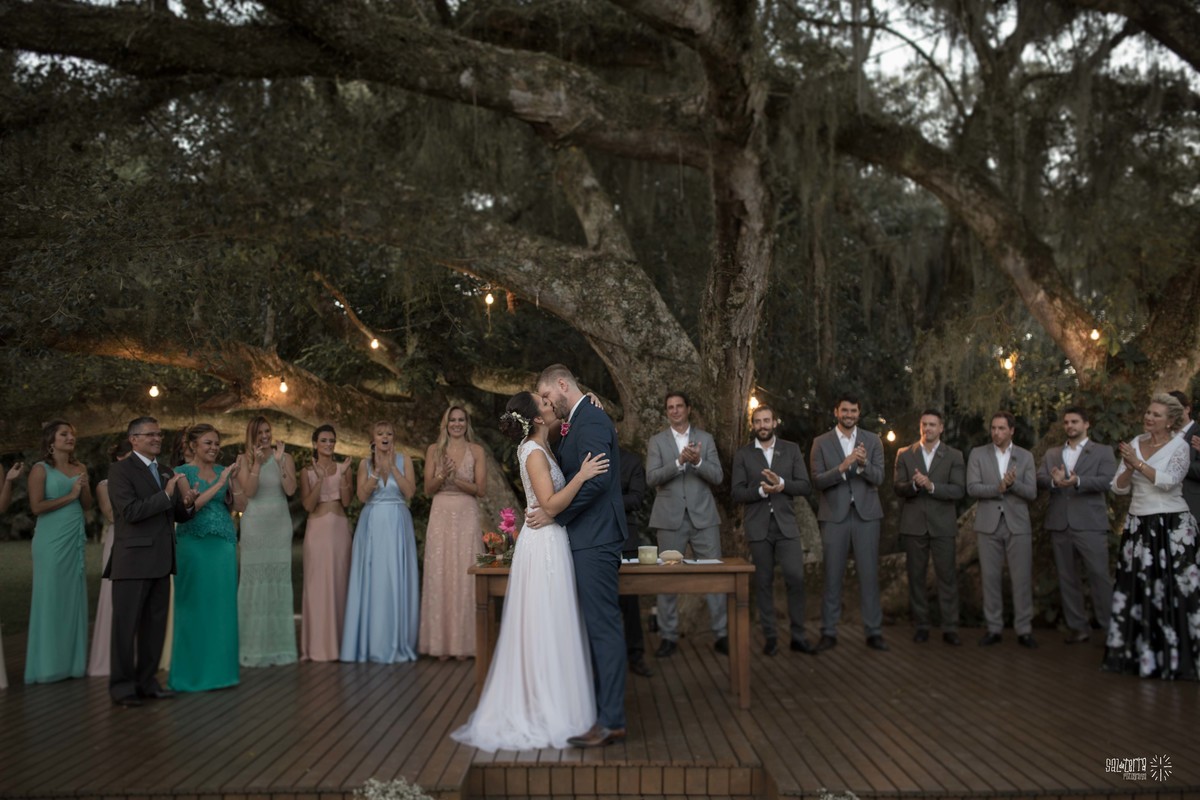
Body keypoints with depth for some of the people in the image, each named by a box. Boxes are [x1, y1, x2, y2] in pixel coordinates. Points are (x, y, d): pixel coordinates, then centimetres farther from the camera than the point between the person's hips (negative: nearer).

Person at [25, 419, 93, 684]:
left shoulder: (80, 468, 11)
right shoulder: (41, 469, -4)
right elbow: (36, 506, -12)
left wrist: (83, 489, -6)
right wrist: (69, 496, -11)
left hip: (75, 540, 5)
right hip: (51, 540, -5)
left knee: (75, 596, 6)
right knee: (50, 597, -1)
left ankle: (72, 659, 13)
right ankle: (48, 663, 6)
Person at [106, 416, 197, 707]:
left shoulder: (166, 472, 16)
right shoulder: (120, 470, -6)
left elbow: (178, 516, 17)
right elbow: (131, 511, -17)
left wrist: (188, 503, -4)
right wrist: (166, 495, -21)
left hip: (161, 560, 7)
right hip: (133, 560, -7)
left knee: (156, 624, 11)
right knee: (126, 625, 0)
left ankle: (146, 681, 21)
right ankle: (122, 685, 9)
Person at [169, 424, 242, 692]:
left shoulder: (222, 471, 12)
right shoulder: (182, 472, -2)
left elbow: (239, 506, 6)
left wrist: (233, 482, -9)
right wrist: (218, 484, -17)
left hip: (224, 544, 5)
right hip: (194, 544, -5)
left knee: (223, 606, 6)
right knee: (196, 607, 0)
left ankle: (220, 667, 16)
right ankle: (193, 672, 11)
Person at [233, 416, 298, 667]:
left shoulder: (285, 458, 6)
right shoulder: (244, 459, 4)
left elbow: (290, 490, -6)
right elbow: (248, 492, -8)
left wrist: (279, 462, -13)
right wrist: (257, 463, -14)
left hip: (280, 524, 1)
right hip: (255, 524, -1)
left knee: (280, 581, 3)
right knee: (255, 581, -2)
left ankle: (279, 646, 10)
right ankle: (254, 648, 4)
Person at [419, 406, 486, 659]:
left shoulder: (476, 451, 5)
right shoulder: (434, 450, 9)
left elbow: (481, 489, 0)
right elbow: (428, 489, 5)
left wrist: (457, 479, -15)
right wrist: (443, 476, -13)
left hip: (467, 517, -1)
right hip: (441, 515, 1)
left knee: (465, 575, -3)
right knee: (440, 575, 0)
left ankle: (464, 641, 5)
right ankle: (441, 642, 6)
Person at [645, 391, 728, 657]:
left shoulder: (705, 438, 9)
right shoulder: (657, 440, 6)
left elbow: (718, 477, 1)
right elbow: (652, 479, -6)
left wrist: (698, 461, -17)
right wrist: (679, 462, -19)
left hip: (703, 516, 1)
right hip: (670, 518, 0)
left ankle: (722, 635, 11)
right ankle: (669, 637, 13)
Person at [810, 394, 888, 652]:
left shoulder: (872, 441, 7)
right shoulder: (821, 443, 4)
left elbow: (878, 478, -2)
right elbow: (818, 481, -5)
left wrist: (864, 464, -22)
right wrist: (842, 467, -21)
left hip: (866, 514, 1)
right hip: (834, 515, -1)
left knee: (869, 574, 2)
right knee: (832, 575, 3)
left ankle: (874, 632, 9)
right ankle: (829, 632, 10)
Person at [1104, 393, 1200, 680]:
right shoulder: (1134, 444, 8)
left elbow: (1168, 481, -19)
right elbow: (1119, 487, 4)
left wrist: (1138, 463, -21)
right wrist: (1128, 468, -14)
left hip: (1171, 526, -5)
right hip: (1138, 525, 5)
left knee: (1173, 591, -3)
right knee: (1137, 590, 5)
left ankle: (1175, 657, 5)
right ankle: (1139, 653, 14)